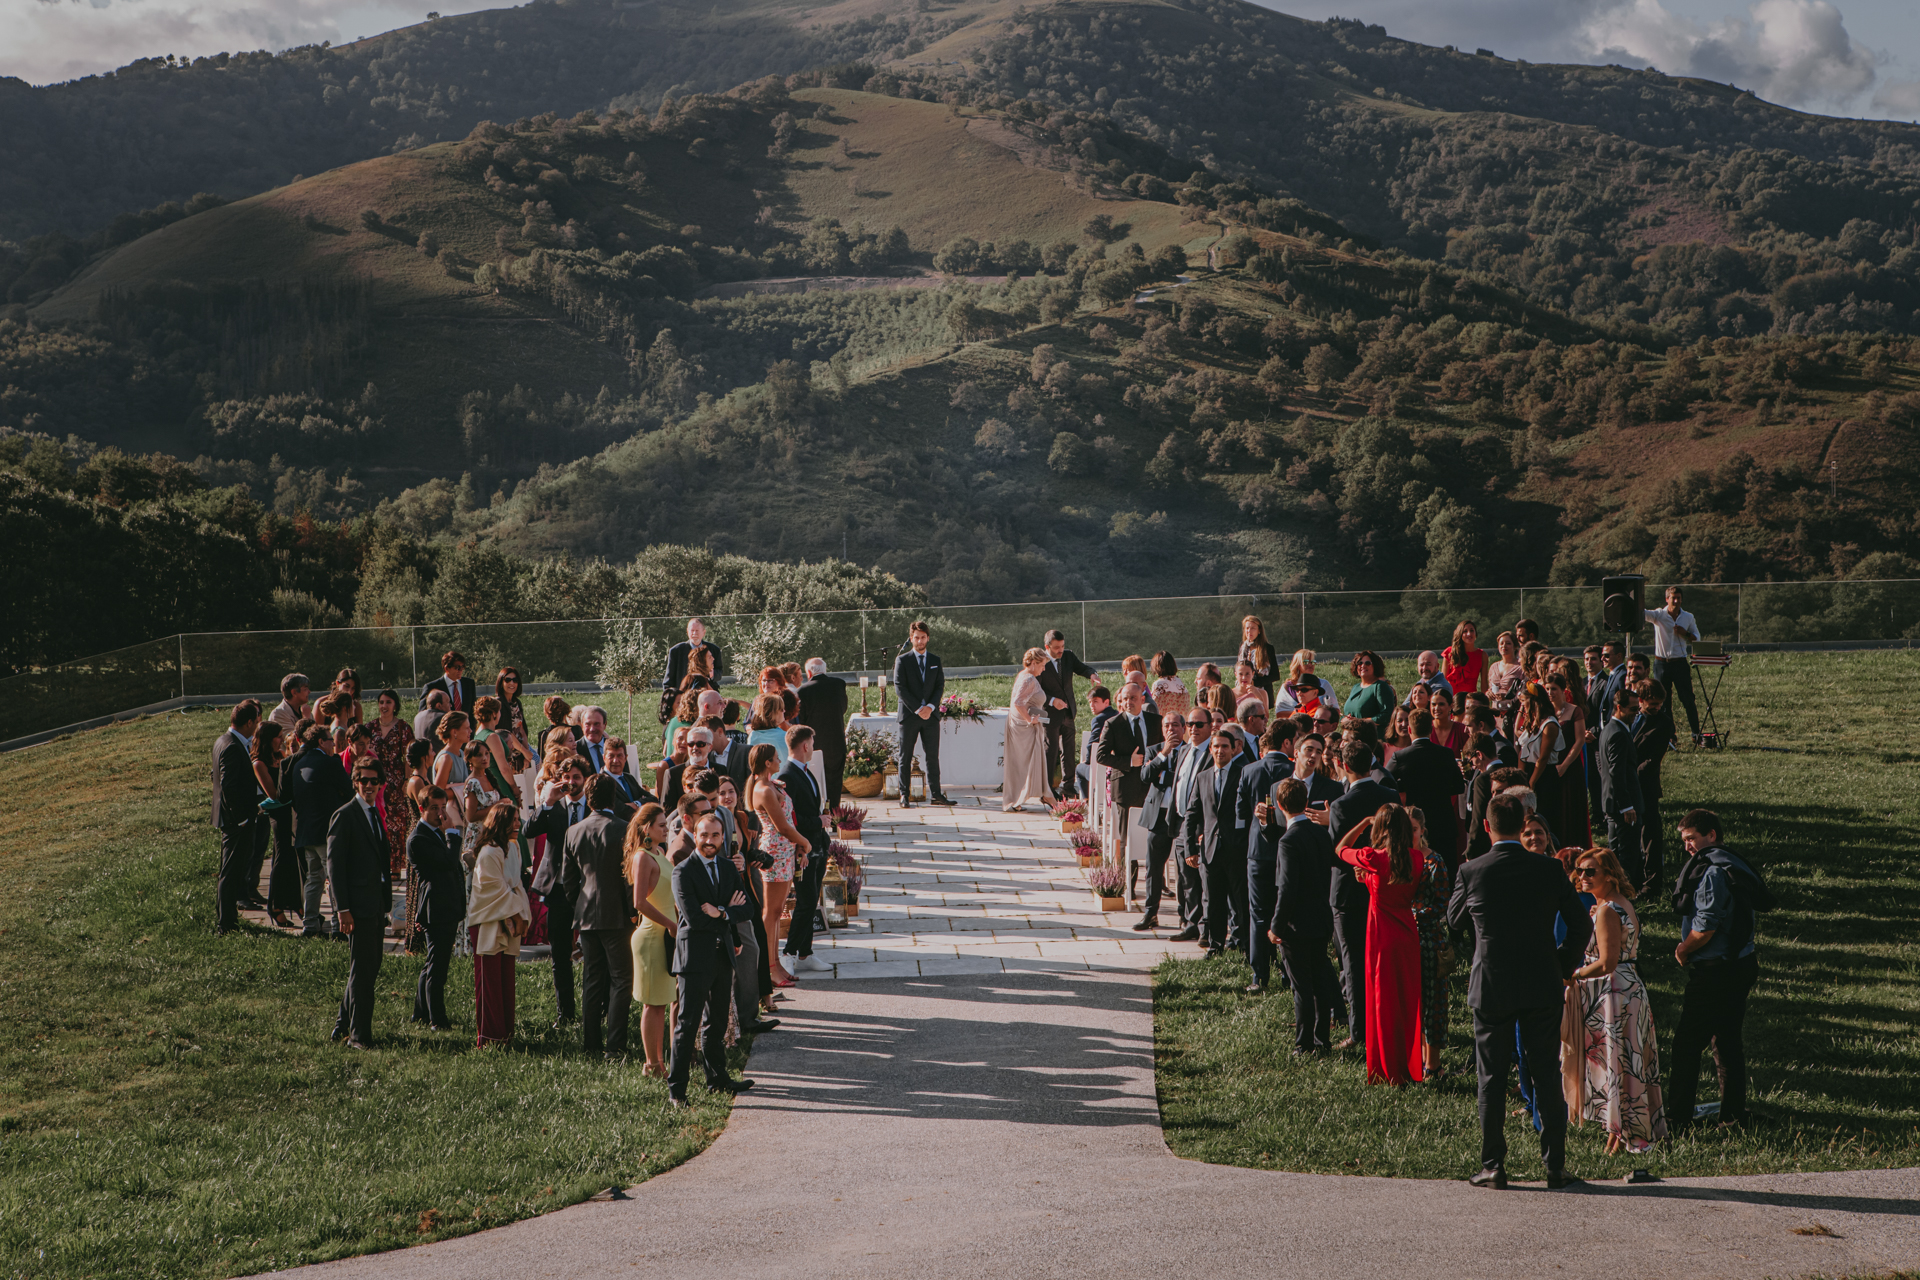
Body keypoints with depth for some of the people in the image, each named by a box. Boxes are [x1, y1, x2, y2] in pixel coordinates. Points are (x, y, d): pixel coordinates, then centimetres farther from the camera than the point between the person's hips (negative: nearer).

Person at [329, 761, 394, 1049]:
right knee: (363, 969, -6)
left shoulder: (375, 814, 16)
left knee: (368, 967, 12)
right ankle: (359, 1035, 0)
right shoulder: (344, 815, -9)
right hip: (358, 904, -8)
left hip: (377, 903, 8)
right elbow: (334, 863, -12)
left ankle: (343, 1025, 23)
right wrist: (342, 909, -16)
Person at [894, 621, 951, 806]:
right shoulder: (902, 660, 1)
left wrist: (930, 707, -10)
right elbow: (900, 687, -6)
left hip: (931, 714, 3)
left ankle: (936, 794, 6)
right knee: (905, 757, 0)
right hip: (909, 715, -3)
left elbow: (940, 686, 7)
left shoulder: (935, 660, 12)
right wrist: (918, 709, -13)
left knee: (933, 755, 2)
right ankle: (904, 795, 4)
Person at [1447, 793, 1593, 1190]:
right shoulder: (1549, 870, -5)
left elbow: (1453, 919, 8)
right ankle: (1555, 1166, 11)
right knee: (1547, 1077, 9)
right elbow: (1581, 924, 0)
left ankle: (1493, 1165, 9)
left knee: (1491, 1080, 7)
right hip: (1542, 987, 1)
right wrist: (1563, 968, 12)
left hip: (1491, 989, -1)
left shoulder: (1471, 871, -9)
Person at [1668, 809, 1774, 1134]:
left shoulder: (1711, 872, -18)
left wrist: (1683, 950, -5)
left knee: (1687, 1044, -3)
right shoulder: (1736, 865, 12)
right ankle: (1734, 1114, 23)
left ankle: (1677, 1121, -1)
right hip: (1742, 964, 10)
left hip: (1715, 971, -10)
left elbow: (1706, 927, -24)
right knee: (1728, 1040, 18)